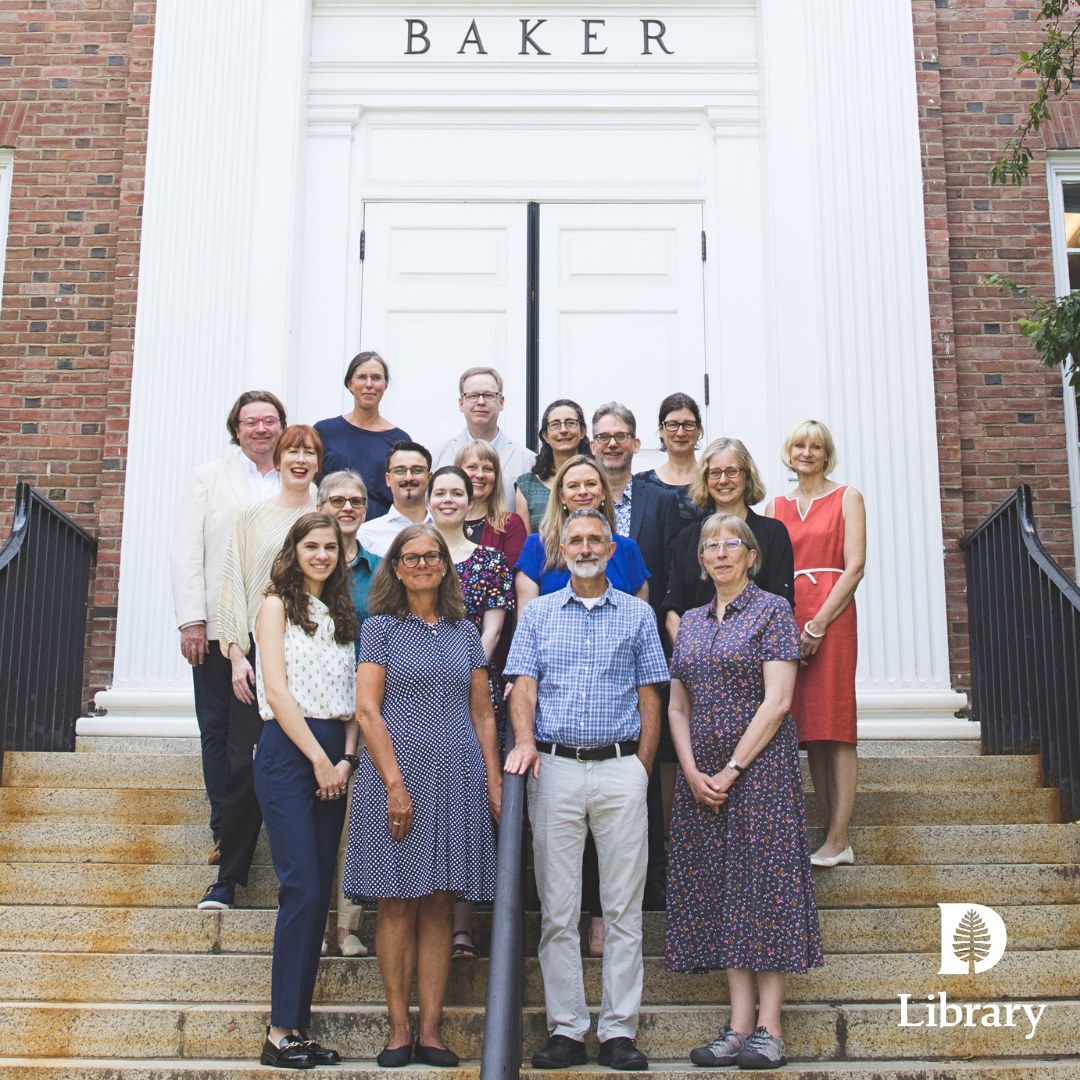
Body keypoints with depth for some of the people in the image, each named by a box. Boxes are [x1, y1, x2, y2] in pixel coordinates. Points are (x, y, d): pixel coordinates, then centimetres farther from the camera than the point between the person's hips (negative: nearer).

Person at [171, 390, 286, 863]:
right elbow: (187, 550, 3)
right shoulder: (209, 477, 10)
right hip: (219, 627, 0)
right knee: (218, 732, 4)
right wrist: (192, 620, -6)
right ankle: (225, 832, 13)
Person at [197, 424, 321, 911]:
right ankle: (228, 877, 7)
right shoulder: (252, 517, 9)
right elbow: (234, 584, 6)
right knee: (244, 765, -3)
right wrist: (237, 653, -3)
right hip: (258, 652, 0)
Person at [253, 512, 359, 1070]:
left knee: (319, 895, 4)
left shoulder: (342, 615, 18)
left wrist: (347, 757, -2)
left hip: (334, 760, 6)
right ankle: (281, 1031, -5)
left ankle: (299, 1027, 9)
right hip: (288, 752, -6)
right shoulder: (278, 606, 1)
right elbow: (277, 692, -8)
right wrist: (319, 759, -11)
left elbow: (350, 697, 14)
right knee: (302, 889, -11)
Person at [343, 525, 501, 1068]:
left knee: (439, 905, 5)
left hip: (456, 779, 3)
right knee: (398, 903, 1)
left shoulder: (465, 632, 13)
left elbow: (483, 715, 13)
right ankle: (399, 1028, 9)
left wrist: (495, 782, 4)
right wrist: (395, 783, -12)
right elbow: (367, 710, -5)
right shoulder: (380, 628, 3)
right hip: (397, 773, -3)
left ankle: (431, 1030, 10)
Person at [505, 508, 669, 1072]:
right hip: (555, 769, 0)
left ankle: (619, 1031, 7)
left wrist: (642, 768, 0)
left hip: (620, 768, 0)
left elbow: (650, 698, 9)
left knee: (623, 908, 1)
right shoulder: (538, 614, 12)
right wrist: (525, 741, -14)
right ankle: (566, 1029, 9)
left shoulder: (637, 615, 10)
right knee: (558, 909, 2)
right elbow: (523, 686, 4)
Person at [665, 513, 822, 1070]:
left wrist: (732, 769, -14)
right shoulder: (691, 622, 14)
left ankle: (770, 1029, 0)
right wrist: (692, 771, -3)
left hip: (760, 767, -6)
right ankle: (739, 1024, 9)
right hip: (701, 775, 6)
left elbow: (776, 701, -11)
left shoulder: (772, 611, -2)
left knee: (764, 882, -5)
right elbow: (677, 708, 12)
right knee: (720, 890, 4)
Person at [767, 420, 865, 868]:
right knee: (808, 729, 3)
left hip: (832, 617, -4)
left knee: (834, 727, -7)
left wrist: (819, 623, -12)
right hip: (787, 621, 4)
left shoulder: (846, 498, 6)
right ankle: (830, 834, 8)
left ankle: (838, 839, -6)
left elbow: (855, 566, -4)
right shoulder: (776, 507, 17)